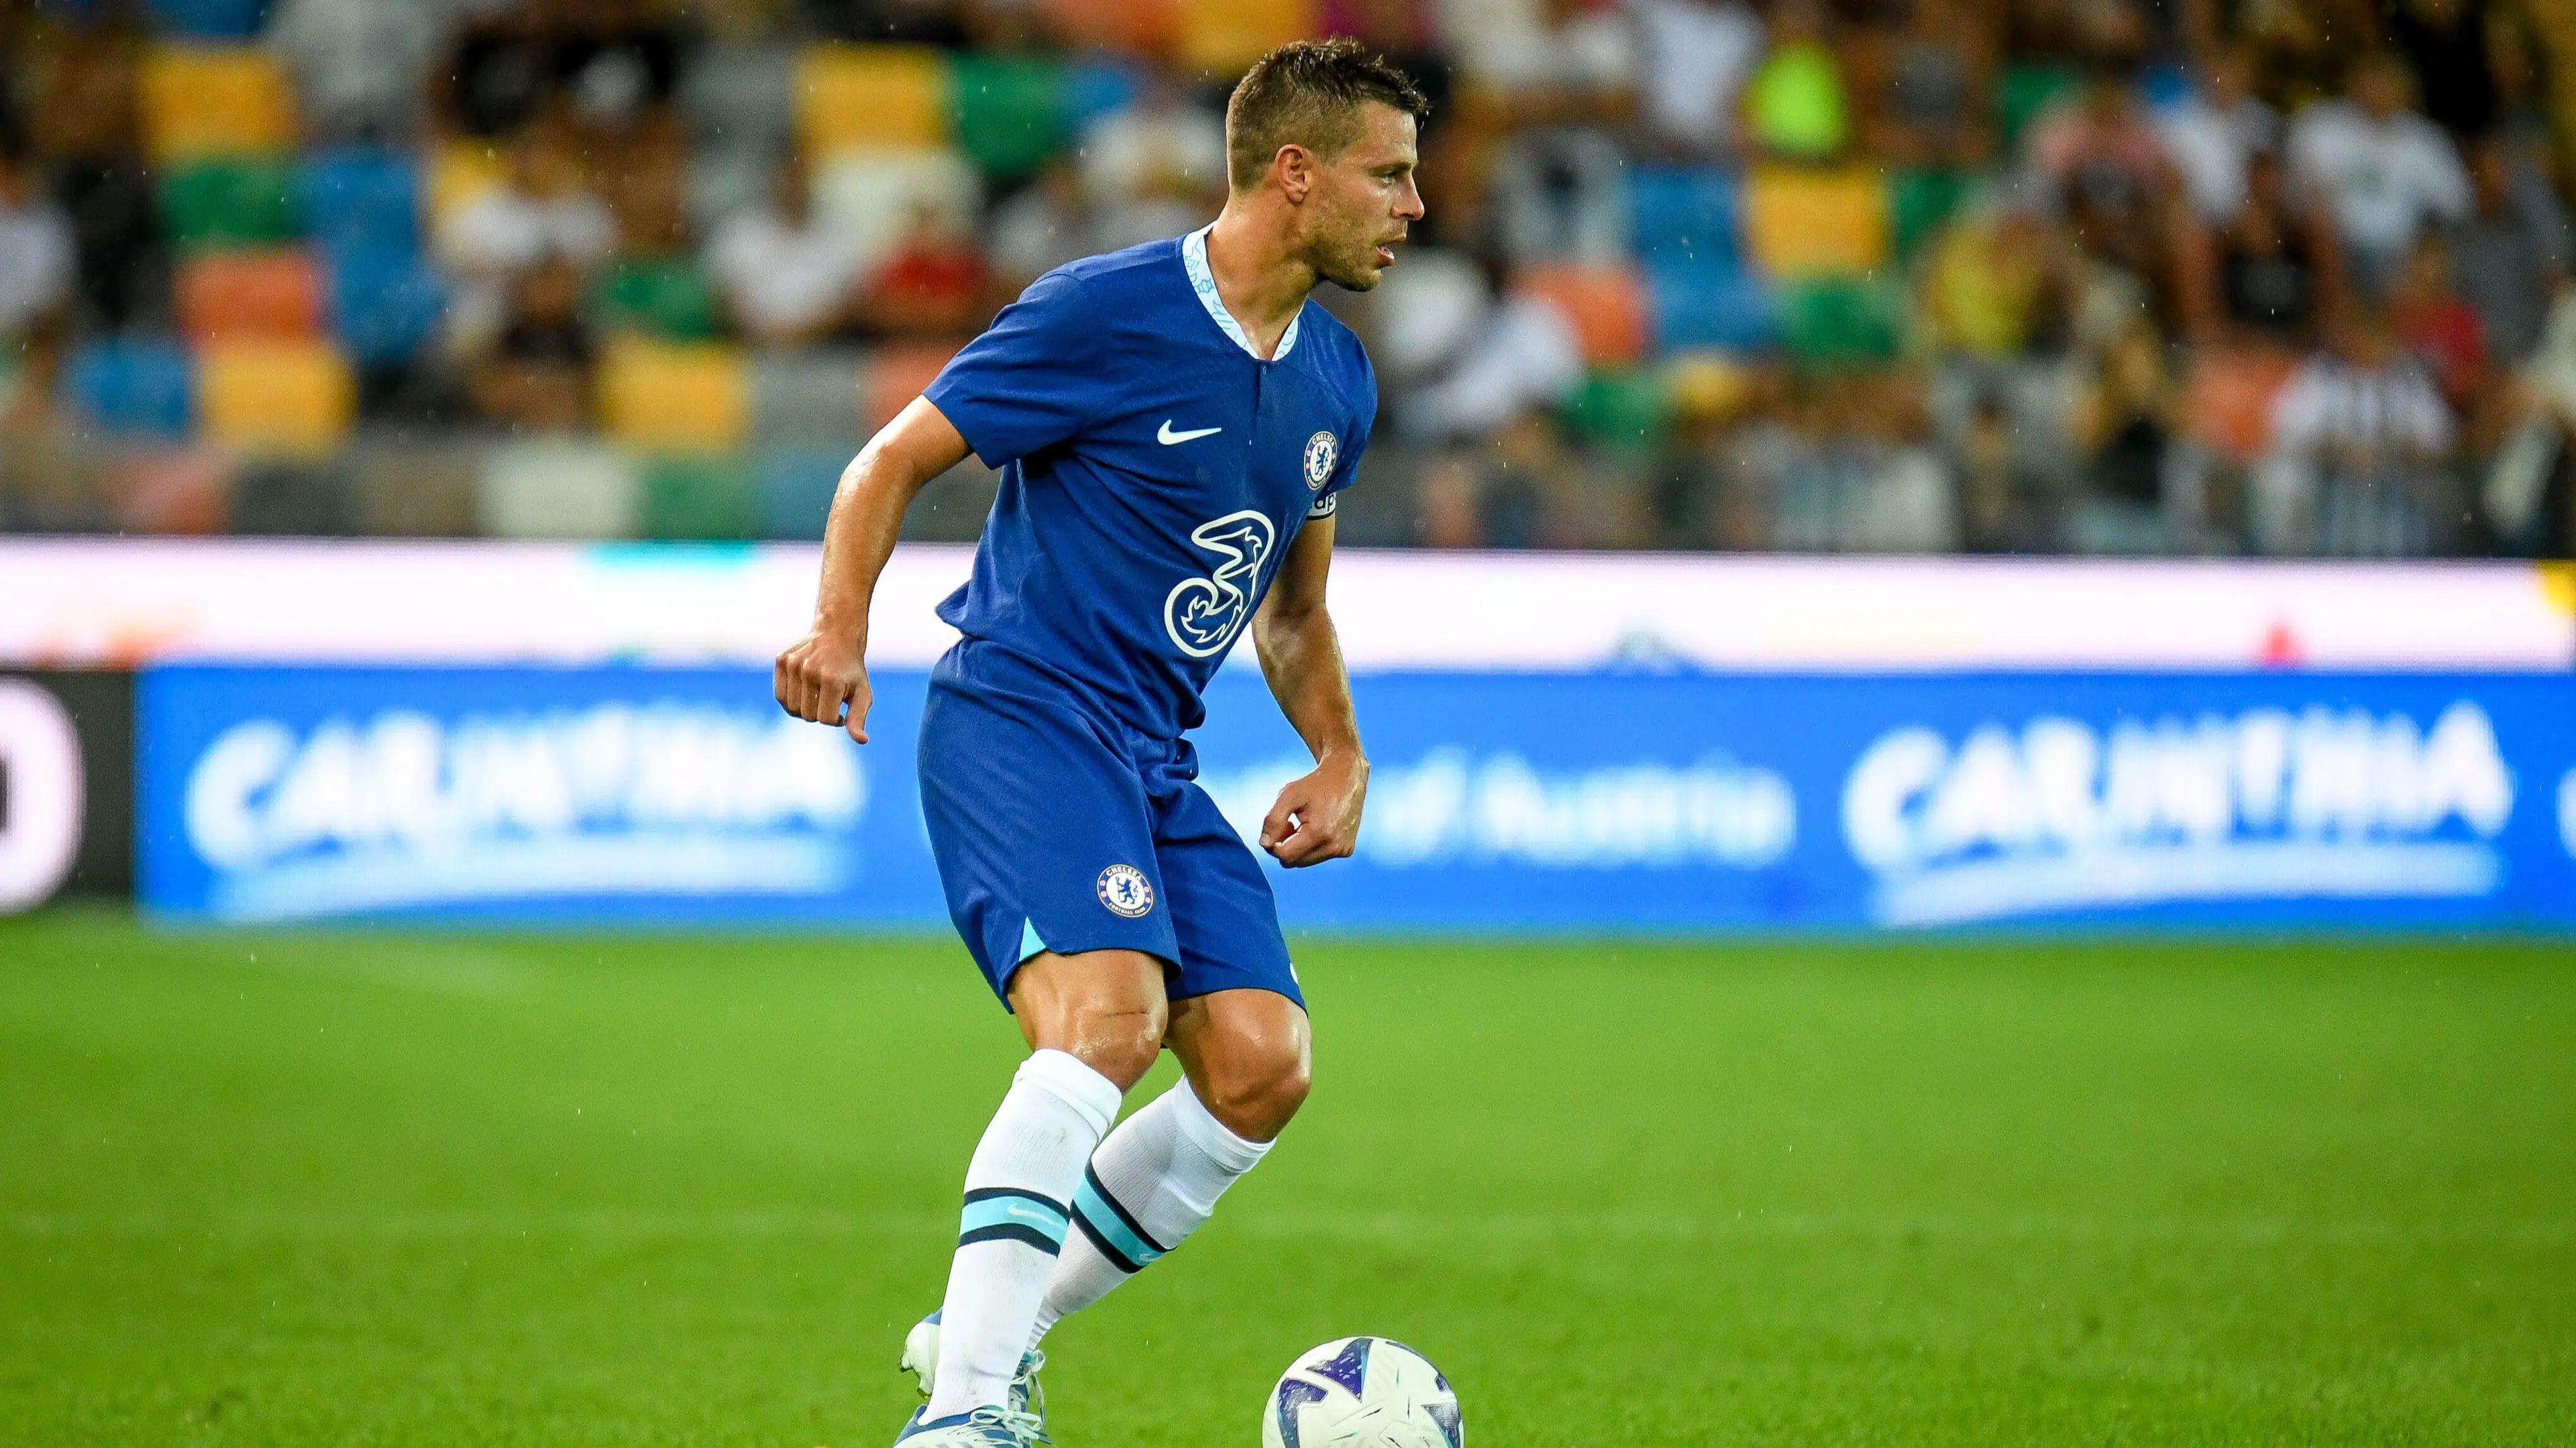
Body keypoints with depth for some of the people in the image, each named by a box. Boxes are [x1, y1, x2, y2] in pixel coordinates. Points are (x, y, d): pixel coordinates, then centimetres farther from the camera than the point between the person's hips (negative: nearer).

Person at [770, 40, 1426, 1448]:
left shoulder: (1334, 379, 12)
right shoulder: (1105, 313, -12)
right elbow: (894, 460, -6)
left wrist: (1340, 756, 11)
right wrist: (840, 623, -22)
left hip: (1155, 755, 8)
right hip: (1020, 713, -8)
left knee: (1262, 1063, -7)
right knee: (1106, 1016, -28)